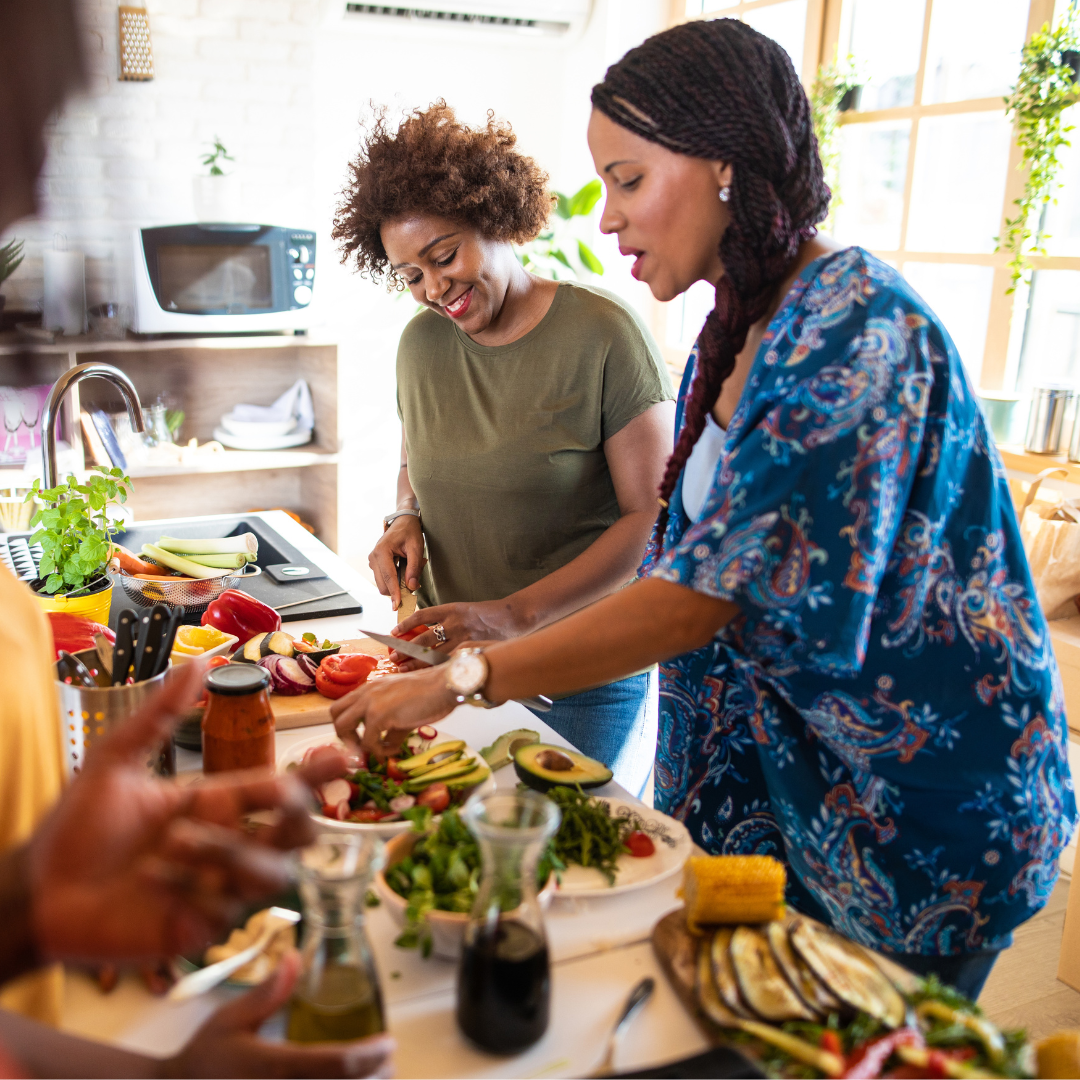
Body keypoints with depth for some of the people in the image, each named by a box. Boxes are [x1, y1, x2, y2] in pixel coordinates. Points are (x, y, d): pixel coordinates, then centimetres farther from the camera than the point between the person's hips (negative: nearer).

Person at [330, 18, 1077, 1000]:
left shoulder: (858, 330, -25)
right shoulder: (734, 334, 4)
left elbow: (709, 597, -29)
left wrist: (462, 679, -27)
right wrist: (515, 614, 6)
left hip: (916, 806, -8)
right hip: (778, 774, 8)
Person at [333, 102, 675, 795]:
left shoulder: (602, 332, -14)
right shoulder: (421, 344, 4)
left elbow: (655, 516, -16)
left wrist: (517, 614, -24)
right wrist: (406, 519, -2)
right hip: (454, 660, 5)